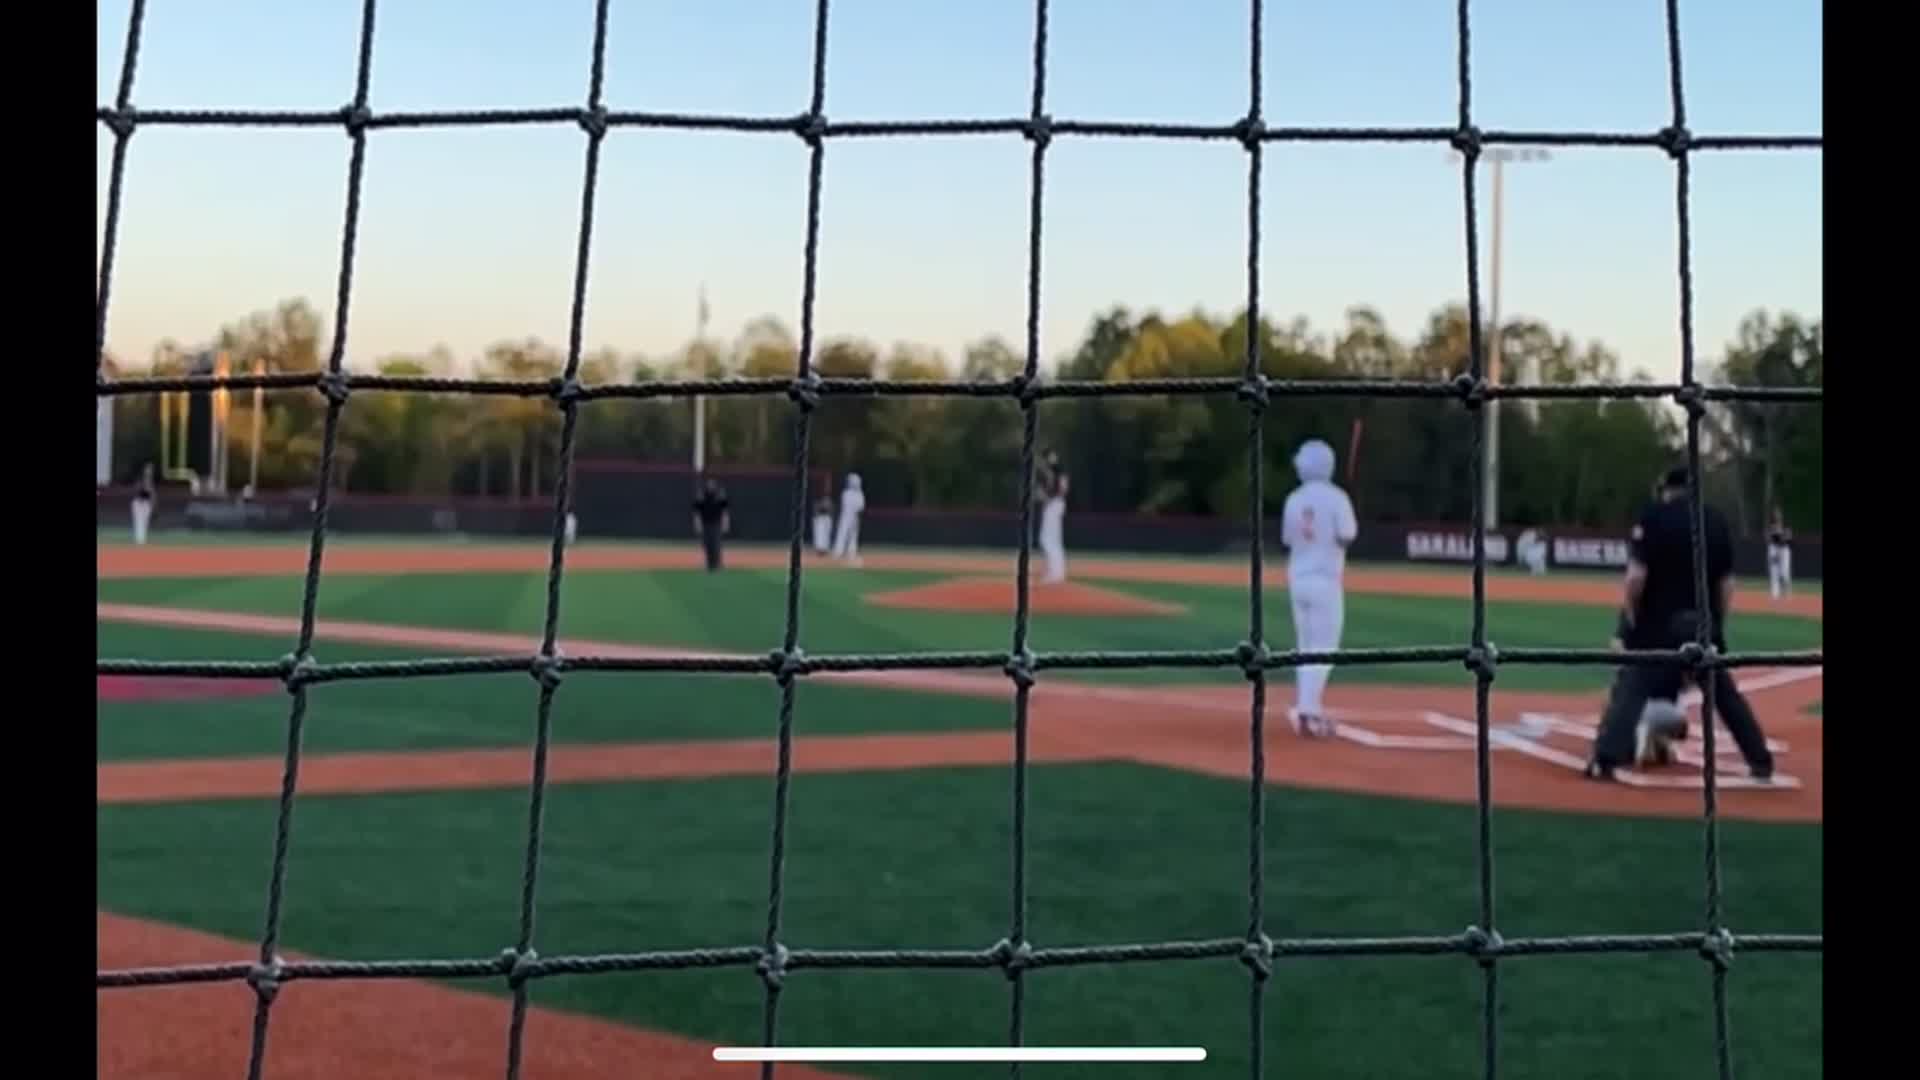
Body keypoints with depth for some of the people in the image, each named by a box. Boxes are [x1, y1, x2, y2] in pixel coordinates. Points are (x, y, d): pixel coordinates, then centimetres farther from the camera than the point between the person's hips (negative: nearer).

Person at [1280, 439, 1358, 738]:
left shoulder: (1293, 500, 7)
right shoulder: (1336, 498, -8)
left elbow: (1287, 539, 11)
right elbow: (1346, 536, -16)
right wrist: (1351, 526, 5)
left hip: (1298, 579, 6)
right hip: (1325, 579, -6)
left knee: (1306, 647, 15)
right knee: (1323, 649, -4)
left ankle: (1308, 708, 16)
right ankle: (1307, 710, -14)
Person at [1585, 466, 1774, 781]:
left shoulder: (1653, 517, -6)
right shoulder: (1717, 521, 8)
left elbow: (1636, 577, -14)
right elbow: (1726, 584, 6)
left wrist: (1629, 619, -3)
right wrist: (1715, 623, 15)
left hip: (1659, 622, -4)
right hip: (1703, 624, 4)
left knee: (1631, 686, -4)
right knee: (1724, 691, 18)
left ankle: (1605, 761, -18)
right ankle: (1761, 761, 21)